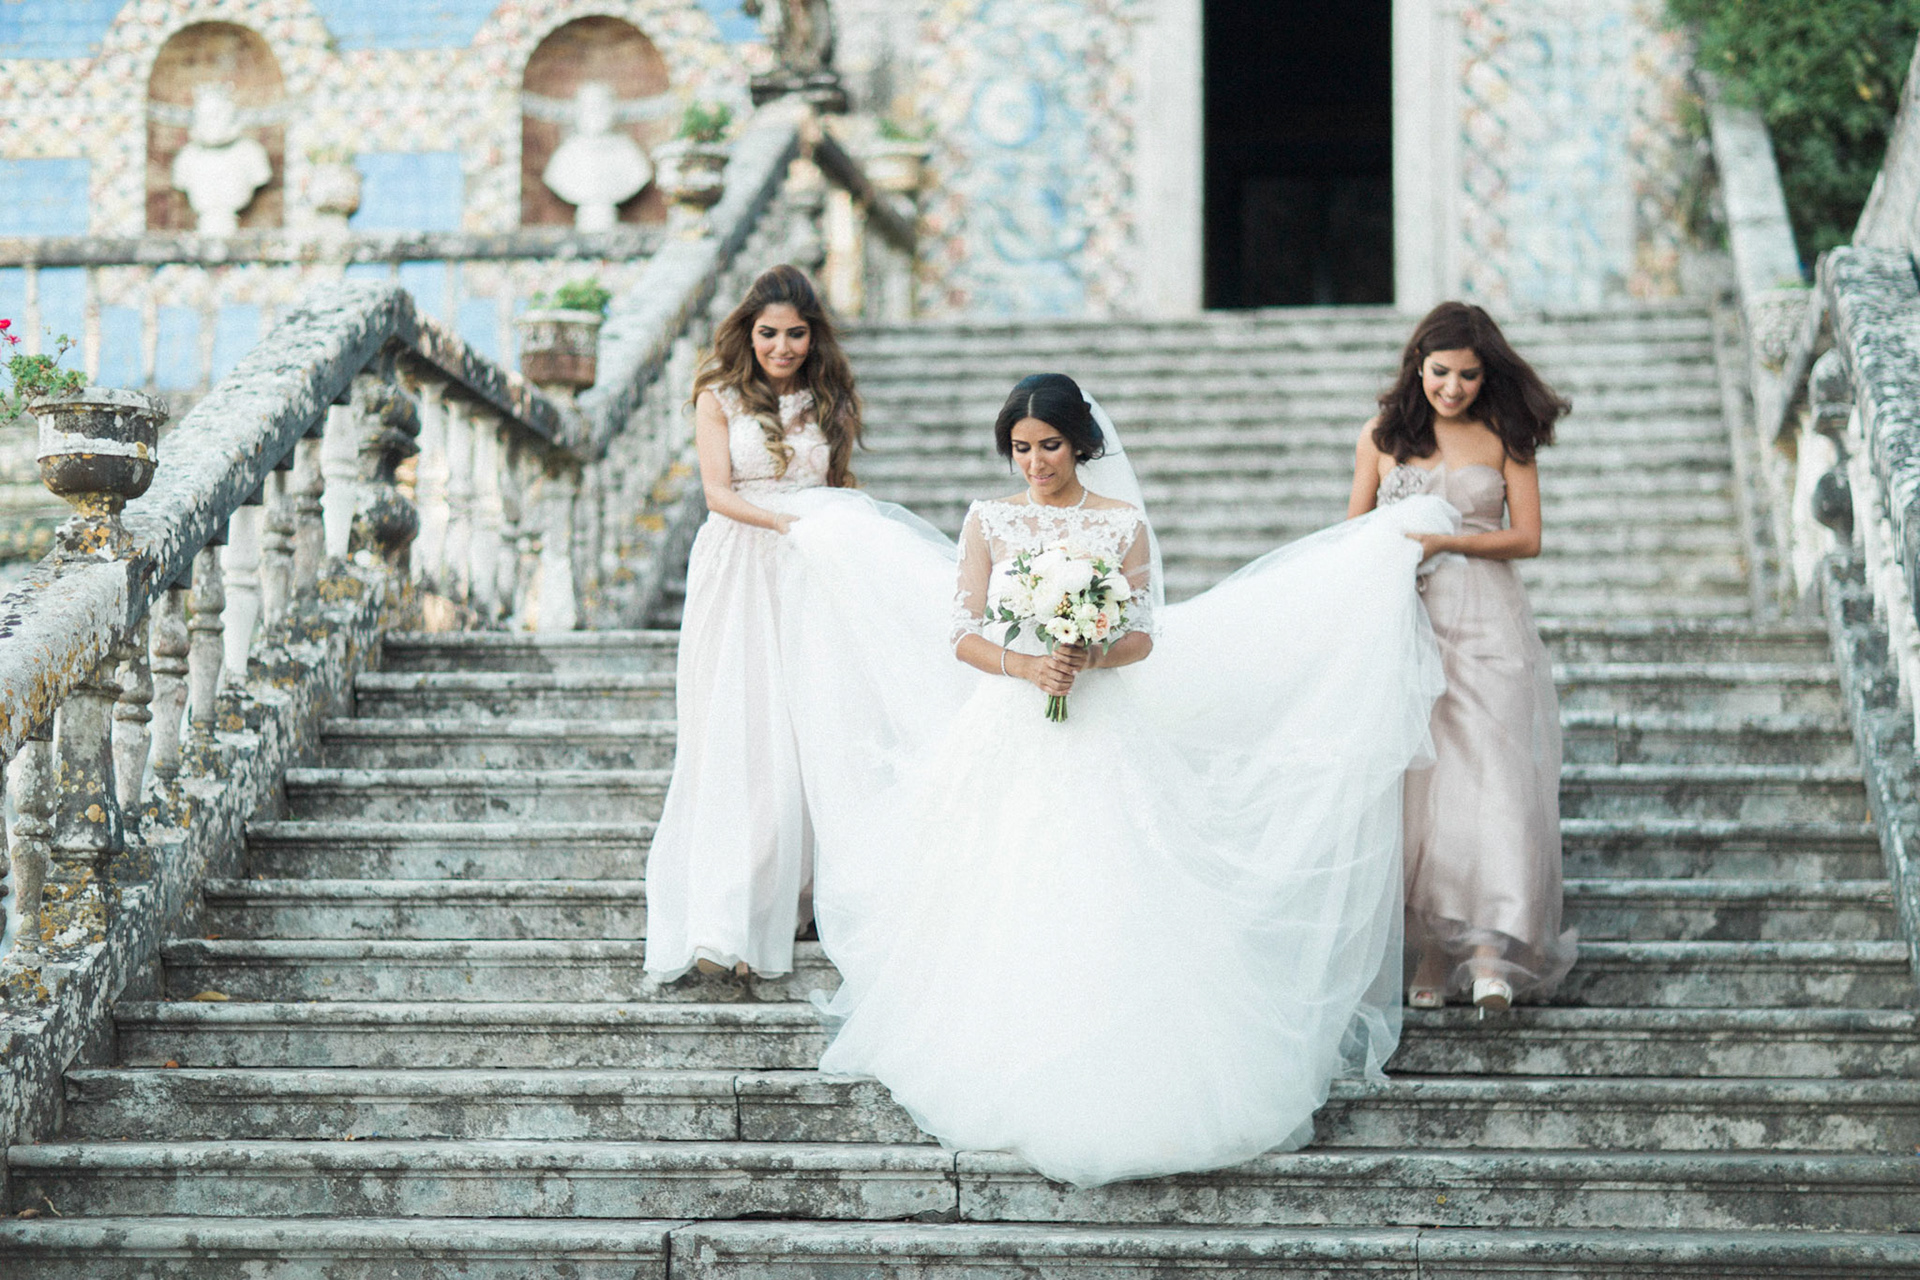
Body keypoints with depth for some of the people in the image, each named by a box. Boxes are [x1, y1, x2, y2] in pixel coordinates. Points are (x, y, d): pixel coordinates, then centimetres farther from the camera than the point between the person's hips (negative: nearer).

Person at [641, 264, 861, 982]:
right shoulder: (720, 397, 5)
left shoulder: (830, 403, 14)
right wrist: (787, 521, -21)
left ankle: (784, 904, 9)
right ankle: (720, 928, -16)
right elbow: (717, 492, -5)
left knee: (801, 738, -2)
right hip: (737, 576, -3)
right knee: (731, 738, -11)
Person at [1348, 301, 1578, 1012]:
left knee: (1492, 771, -12)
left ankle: (1490, 951, -16)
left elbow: (1526, 537, 0)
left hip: (1486, 626, -1)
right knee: (1416, 777, -3)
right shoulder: (1383, 436, 9)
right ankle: (1430, 952, 1)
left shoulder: (1505, 439, 5)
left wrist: (1445, 542, -11)